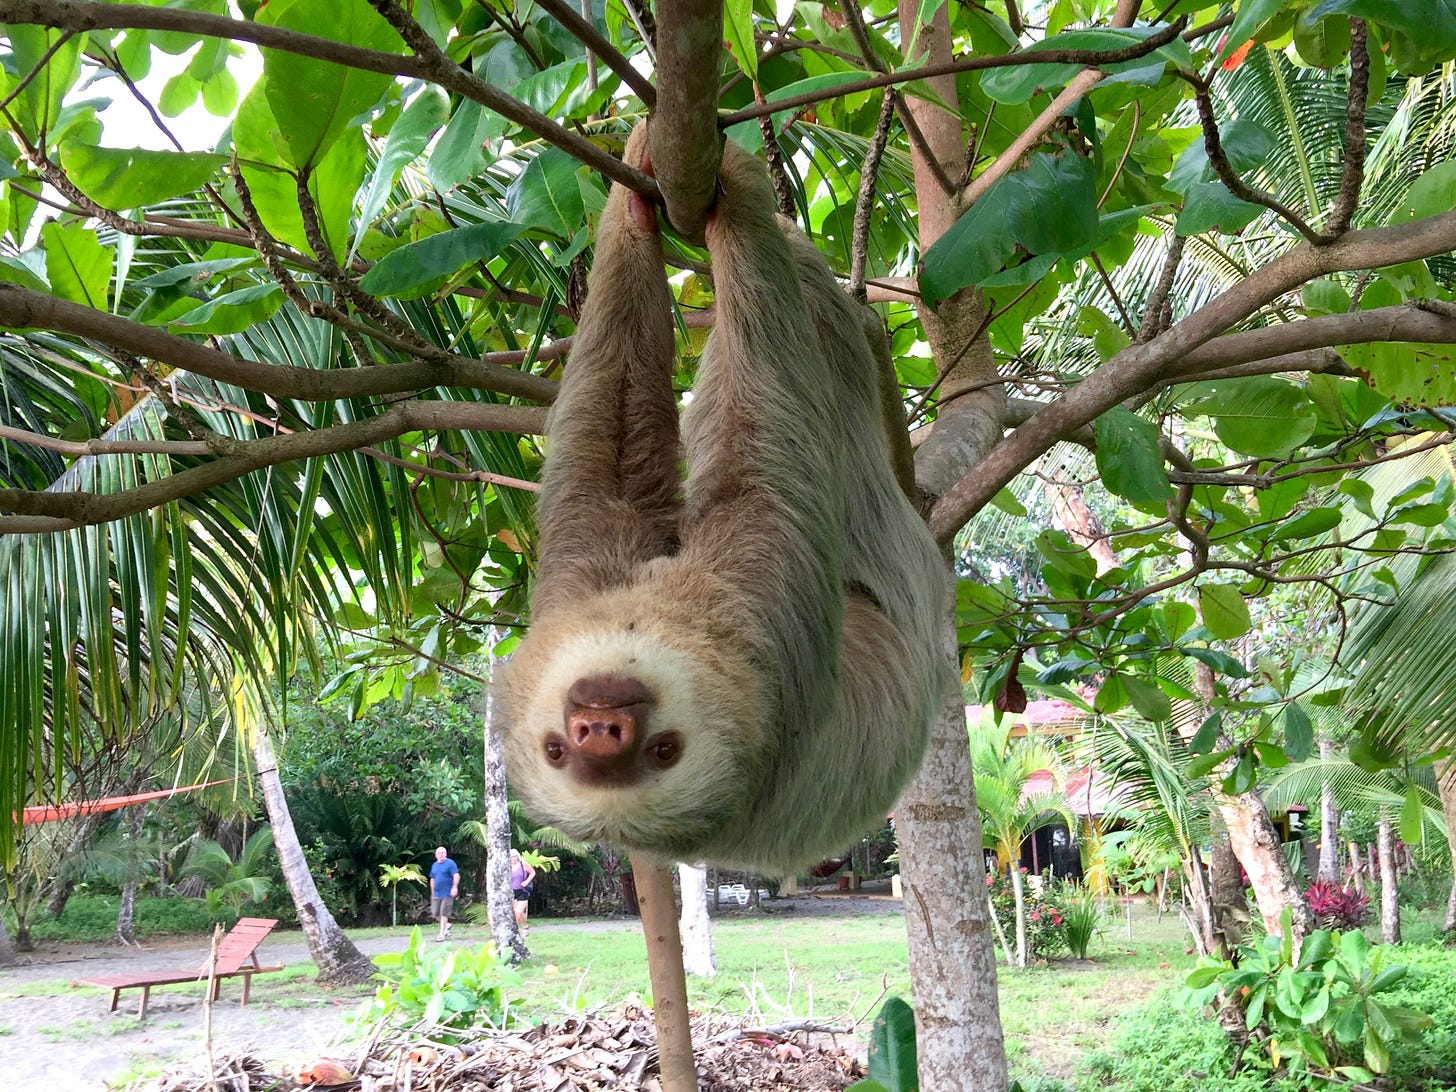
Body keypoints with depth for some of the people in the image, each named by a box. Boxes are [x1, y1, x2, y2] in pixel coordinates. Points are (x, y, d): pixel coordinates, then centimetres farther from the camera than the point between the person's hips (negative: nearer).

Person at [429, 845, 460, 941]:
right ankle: (447, 925, 28)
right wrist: (432, 893, 21)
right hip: (436, 894, 6)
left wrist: (455, 887, -27)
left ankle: (442, 934, 2)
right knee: (435, 914, 4)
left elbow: (456, 876, -15)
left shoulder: (450, 863, -6)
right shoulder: (434, 865, 14)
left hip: (447, 894, -6)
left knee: (444, 914, -5)